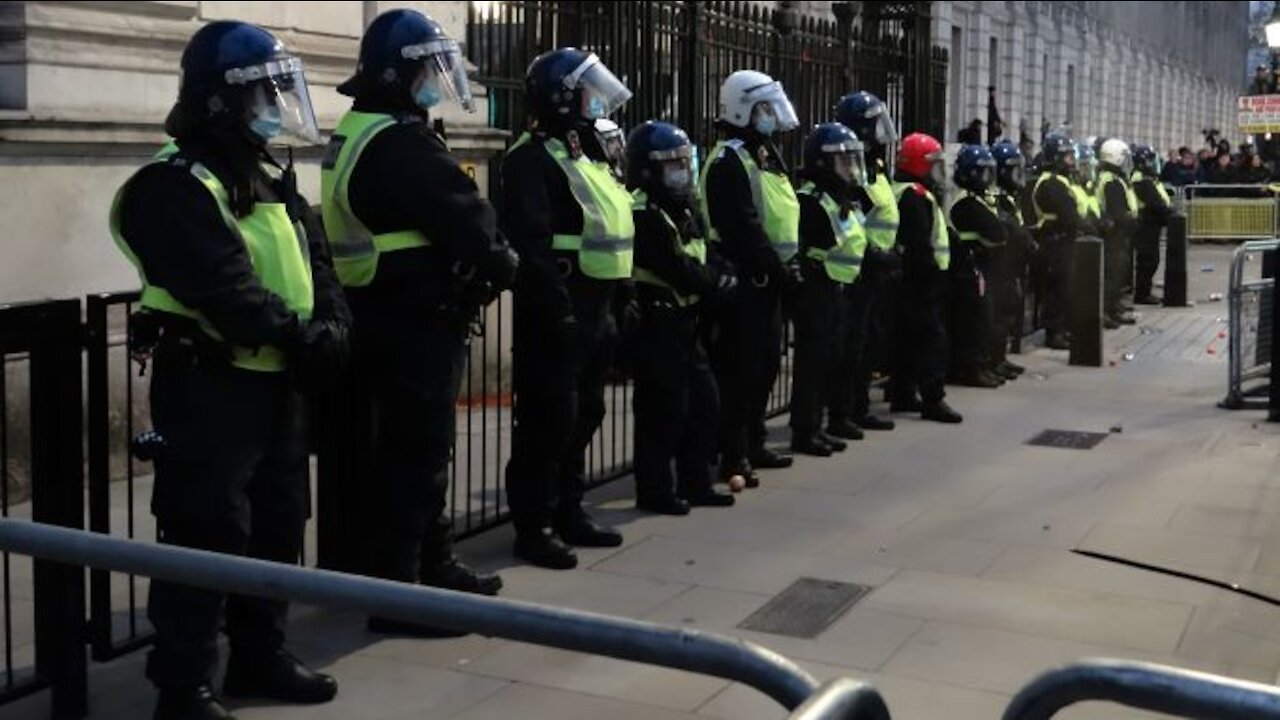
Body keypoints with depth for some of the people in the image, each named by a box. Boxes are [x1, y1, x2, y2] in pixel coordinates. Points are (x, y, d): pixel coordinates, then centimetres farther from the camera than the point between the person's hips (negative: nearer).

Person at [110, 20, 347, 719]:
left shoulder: (273, 177, 14)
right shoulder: (174, 187, -14)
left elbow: (314, 262, 9)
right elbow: (224, 289, -24)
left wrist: (331, 330, -8)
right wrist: (299, 337, -23)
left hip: (275, 381, 9)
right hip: (207, 384, -9)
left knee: (277, 524, 16)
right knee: (207, 533, -5)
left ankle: (260, 655, 30)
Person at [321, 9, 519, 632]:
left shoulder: (362, 135, 15)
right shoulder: (400, 143, -19)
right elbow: (464, 221, -20)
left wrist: (479, 268, 7)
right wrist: (502, 266, -1)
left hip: (394, 315, 11)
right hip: (414, 323, -11)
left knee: (421, 447, 20)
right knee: (413, 454, -4)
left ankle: (434, 564, 33)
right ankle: (396, 594, 2)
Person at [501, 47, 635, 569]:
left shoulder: (583, 157, 19)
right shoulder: (532, 159, -13)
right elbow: (532, 245, -22)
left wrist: (613, 304, 20)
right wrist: (558, 311, -26)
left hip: (592, 311, 10)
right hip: (556, 316, -10)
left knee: (582, 416, 16)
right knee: (548, 421, -5)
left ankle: (568, 512, 28)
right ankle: (532, 527, 4)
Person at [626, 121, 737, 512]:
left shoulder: (683, 210, 15)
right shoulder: (644, 215, -16)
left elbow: (707, 256, 12)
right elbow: (677, 269, -22)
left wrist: (723, 274, -9)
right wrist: (717, 284, -9)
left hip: (684, 320, 10)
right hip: (656, 322, -10)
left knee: (703, 401, 13)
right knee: (663, 408, -5)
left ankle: (695, 484, 23)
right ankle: (654, 491, 5)